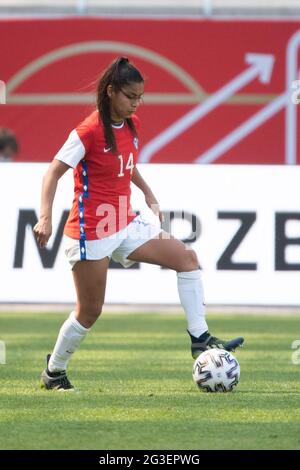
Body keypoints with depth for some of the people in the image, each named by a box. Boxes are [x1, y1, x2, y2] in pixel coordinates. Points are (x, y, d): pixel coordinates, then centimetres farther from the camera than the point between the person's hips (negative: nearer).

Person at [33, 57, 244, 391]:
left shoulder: (131, 125, 5)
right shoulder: (89, 132, -18)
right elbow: (54, 172, -17)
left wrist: (149, 196, 18)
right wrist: (45, 217, -29)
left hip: (124, 225, 8)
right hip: (91, 232, -8)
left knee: (186, 257, -3)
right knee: (89, 312, -1)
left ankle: (200, 338, -2)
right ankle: (53, 373, 18)